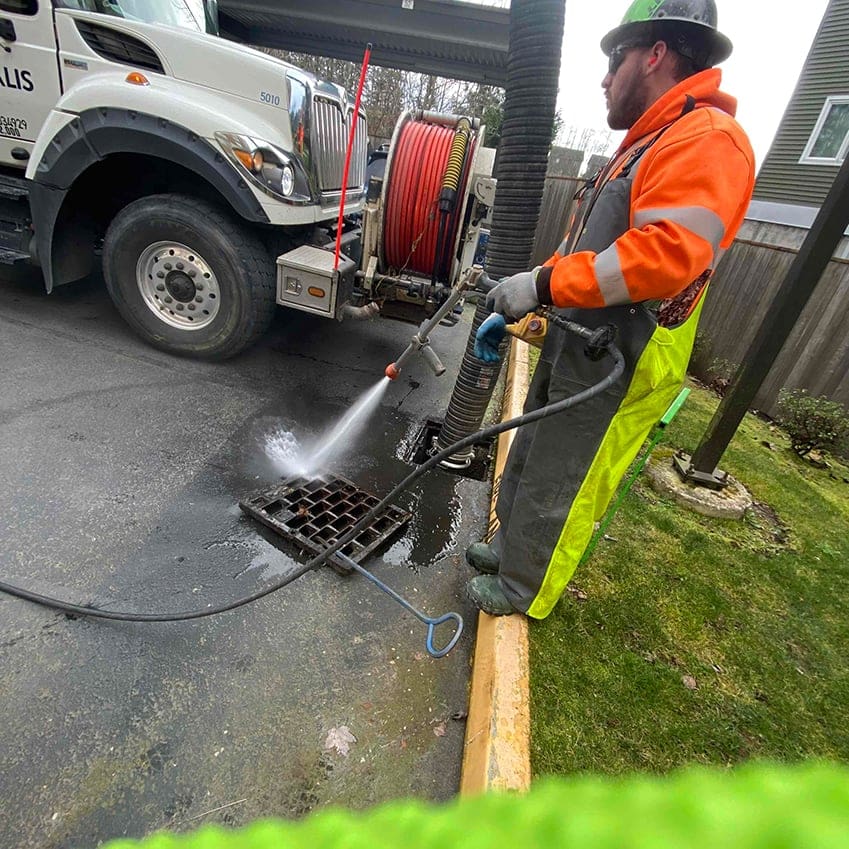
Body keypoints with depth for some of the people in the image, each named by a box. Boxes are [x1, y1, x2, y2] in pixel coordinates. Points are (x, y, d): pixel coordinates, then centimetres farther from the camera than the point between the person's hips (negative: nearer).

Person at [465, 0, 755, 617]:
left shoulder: (706, 139, -12)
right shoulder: (648, 144, 22)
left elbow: (668, 253, -28)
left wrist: (544, 284, -24)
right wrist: (513, 311, 14)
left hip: (617, 366, -10)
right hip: (574, 349, 10)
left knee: (557, 488, 4)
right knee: (528, 459, 19)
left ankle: (522, 591, 25)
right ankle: (510, 548, 40)